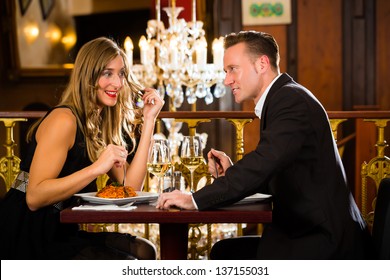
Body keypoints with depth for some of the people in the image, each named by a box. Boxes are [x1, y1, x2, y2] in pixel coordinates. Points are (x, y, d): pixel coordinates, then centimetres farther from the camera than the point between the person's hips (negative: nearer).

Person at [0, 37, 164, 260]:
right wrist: (96, 168, -27)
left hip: (60, 232, 8)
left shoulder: (102, 123, 12)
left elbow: (129, 189, 1)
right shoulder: (64, 120, -14)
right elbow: (34, 197, -22)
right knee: (125, 266, -19)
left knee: (143, 251, -3)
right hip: (25, 238, -8)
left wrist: (149, 121, 3)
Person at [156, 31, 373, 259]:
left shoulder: (291, 100, -14)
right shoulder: (284, 98, 17)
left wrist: (196, 200, -26)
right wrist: (232, 172, 4)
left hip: (325, 239, -10)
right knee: (223, 251, 8)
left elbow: (263, 163, -28)